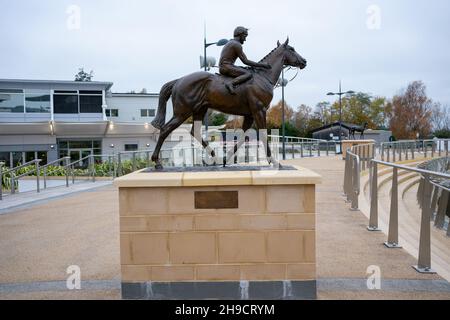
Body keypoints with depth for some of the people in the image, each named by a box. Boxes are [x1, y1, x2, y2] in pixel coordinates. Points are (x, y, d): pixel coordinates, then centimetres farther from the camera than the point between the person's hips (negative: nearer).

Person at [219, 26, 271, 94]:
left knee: (247, 70, 19)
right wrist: (261, 65, -6)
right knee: (249, 74, -23)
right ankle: (230, 84, -37)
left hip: (223, 67, 10)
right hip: (226, 67, -10)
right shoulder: (237, 44, -9)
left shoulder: (230, 43, 22)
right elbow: (245, 61, -11)